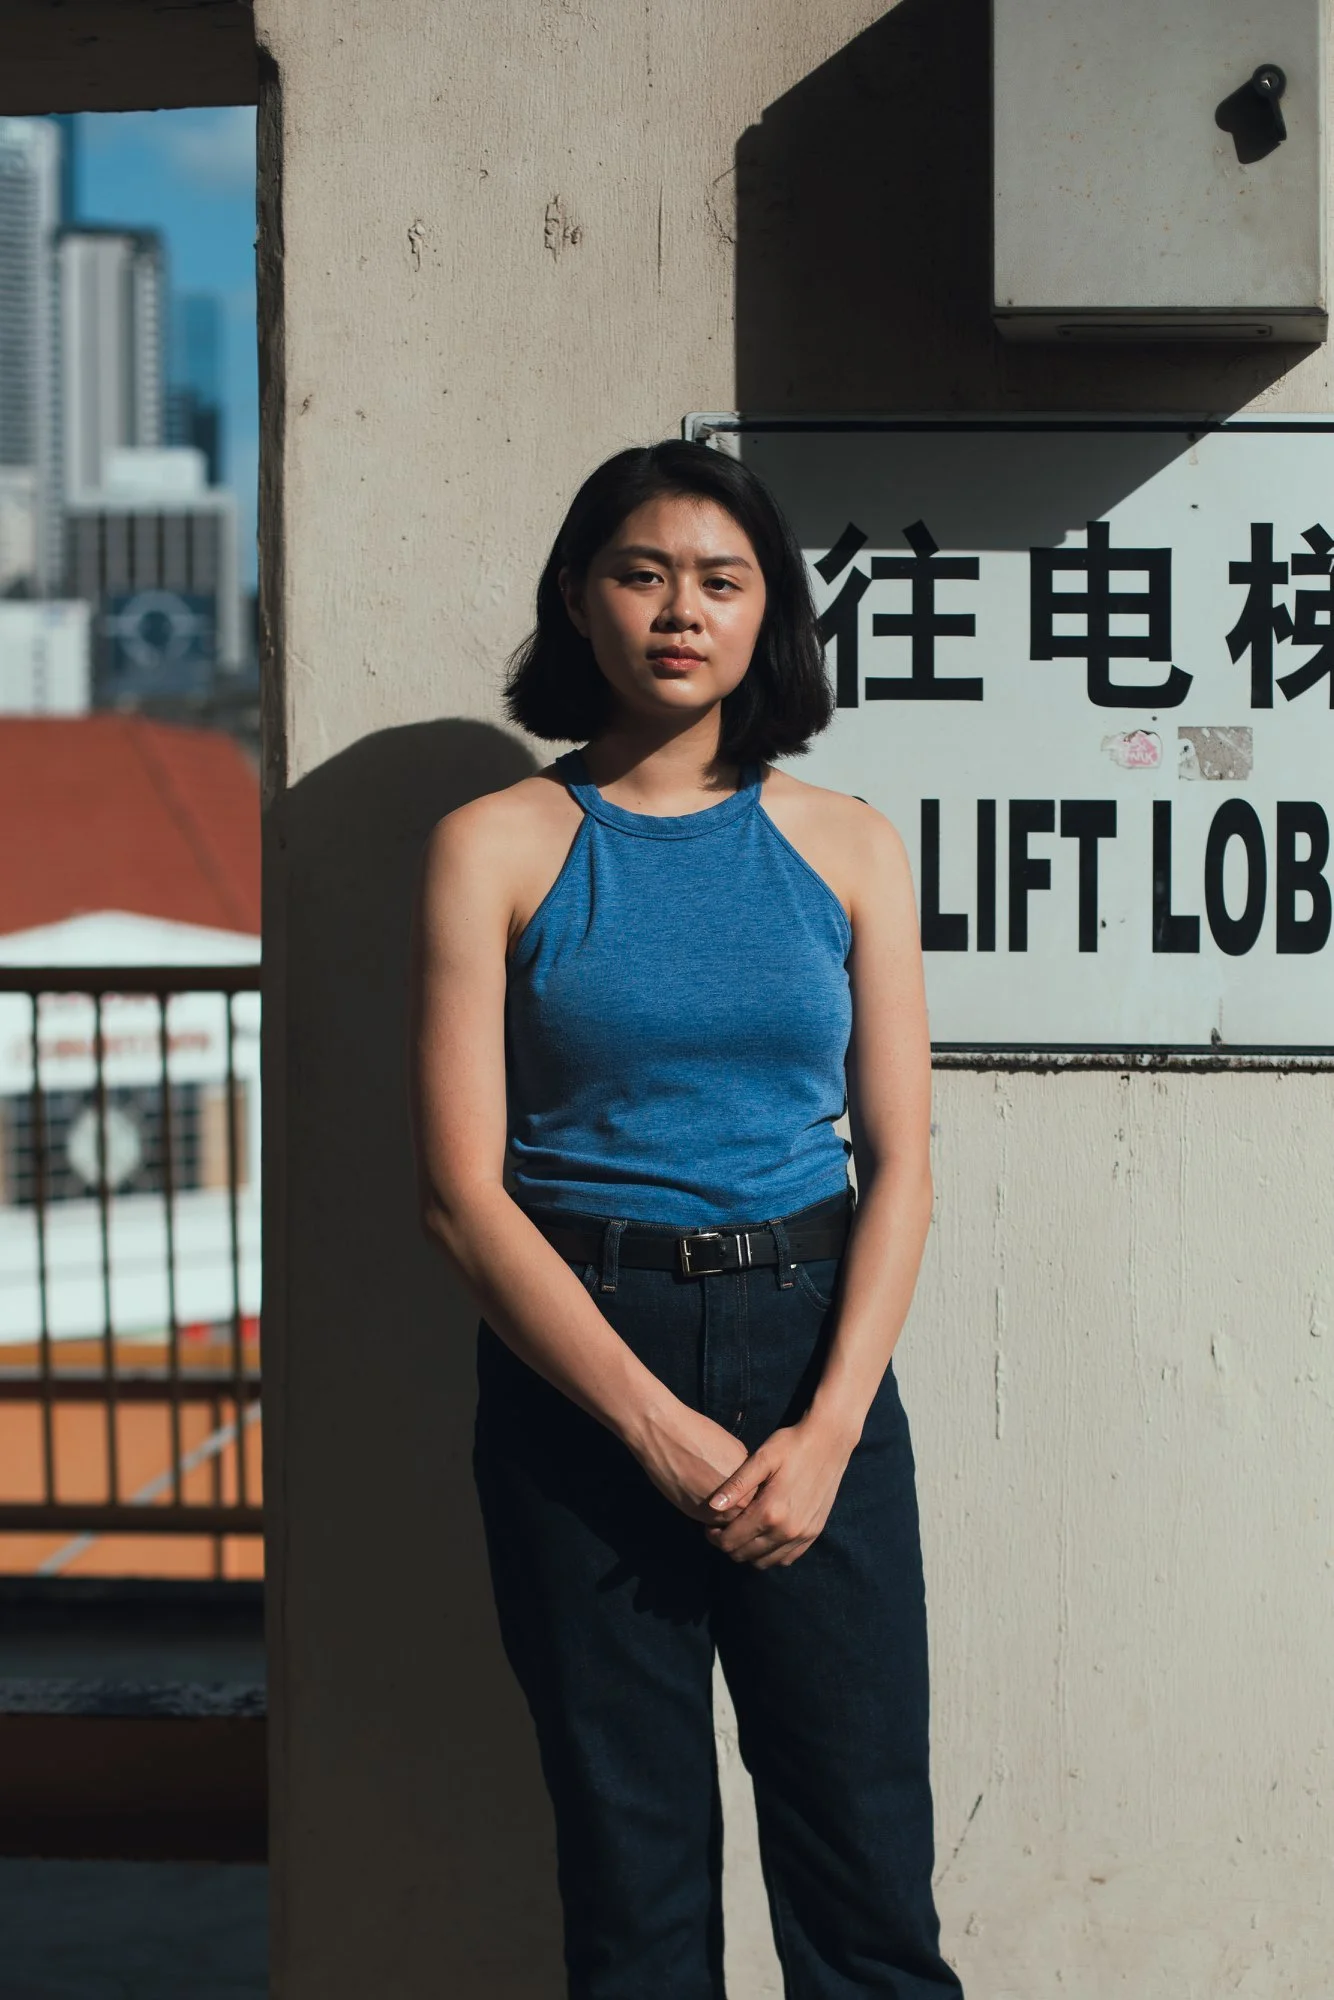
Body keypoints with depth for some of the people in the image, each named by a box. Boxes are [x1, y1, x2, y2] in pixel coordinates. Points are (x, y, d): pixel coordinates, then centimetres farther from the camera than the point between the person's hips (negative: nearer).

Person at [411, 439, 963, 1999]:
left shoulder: (846, 846, 6)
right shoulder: (496, 847, 0)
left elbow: (900, 1164, 3)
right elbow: (461, 1188, -6)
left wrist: (827, 1430, -10)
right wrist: (657, 1427, -12)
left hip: (813, 1349, 2)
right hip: (576, 1360, -1)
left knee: (867, 1870, 2)